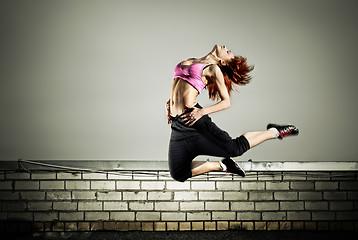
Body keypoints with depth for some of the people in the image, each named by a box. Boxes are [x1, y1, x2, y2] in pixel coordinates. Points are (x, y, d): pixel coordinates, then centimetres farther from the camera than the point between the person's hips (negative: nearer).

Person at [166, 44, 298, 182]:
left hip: (194, 119, -6)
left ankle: (275, 132, 14)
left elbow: (226, 102, -5)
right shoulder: (191, 61, 17)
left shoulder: (214, 69, -2)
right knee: (179, 175, 2)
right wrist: (171, 101, 11)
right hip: (177, 125, 7)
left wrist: (202, 112, -19)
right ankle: (222, 165, 16)